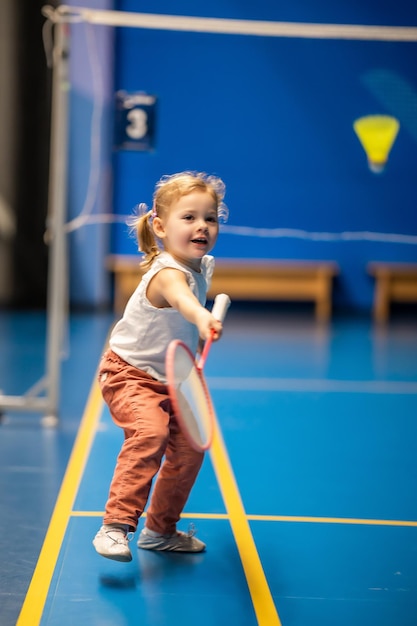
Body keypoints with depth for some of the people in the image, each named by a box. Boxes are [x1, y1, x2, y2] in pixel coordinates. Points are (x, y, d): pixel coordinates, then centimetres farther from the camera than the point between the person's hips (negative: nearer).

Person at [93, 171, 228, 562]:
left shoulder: (203, 266, -1)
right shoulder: (167, 273, -29)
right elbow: (178, 295, -58)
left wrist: (198, 339, 13)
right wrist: (202, 318, -76)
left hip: (171, 380, 8)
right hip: (129, 373, -8)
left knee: (189, 448, 7)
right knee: (149, 432, -31)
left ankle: (160, 529, 25)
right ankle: (115, 526, -28)